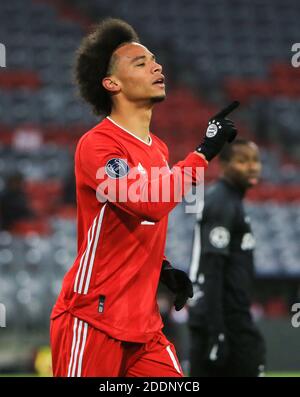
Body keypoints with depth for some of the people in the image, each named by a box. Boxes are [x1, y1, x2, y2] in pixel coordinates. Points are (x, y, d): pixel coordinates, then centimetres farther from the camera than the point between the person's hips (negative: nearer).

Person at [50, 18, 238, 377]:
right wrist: (203, 152, -23)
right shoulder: (96, 144, -13)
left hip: (143, 321, 7)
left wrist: (164, 269, 9)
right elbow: (147, 203, -28)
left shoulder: (159, 149, 13)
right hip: (92, 321, -7)